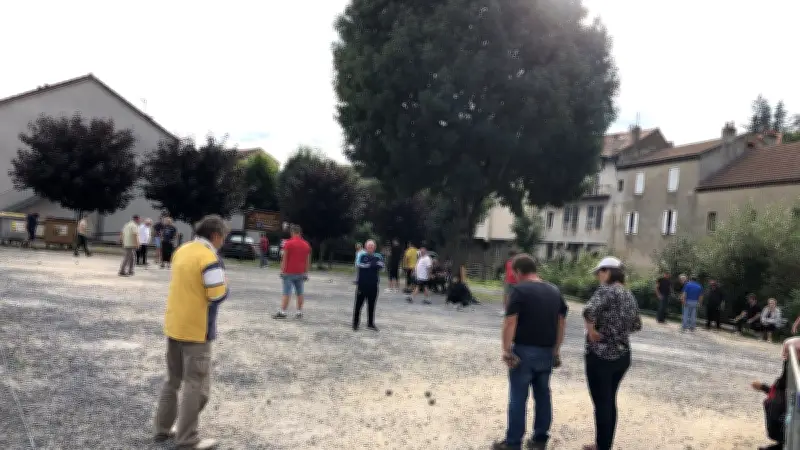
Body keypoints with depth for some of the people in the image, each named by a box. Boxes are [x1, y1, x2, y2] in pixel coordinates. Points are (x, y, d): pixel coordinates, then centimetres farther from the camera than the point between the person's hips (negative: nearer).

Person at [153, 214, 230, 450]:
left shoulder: (181, 251, 7)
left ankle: (163, 428, 28)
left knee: (173, 380, 19)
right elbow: (218, 296, -19)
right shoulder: (209, 259, -19)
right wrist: (223, 277, -1)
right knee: (196, 385, 0)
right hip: (196, 330, -8)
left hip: (173, 325, 8)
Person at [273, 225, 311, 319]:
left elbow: (284, 258, -9)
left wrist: (282, 270, -5)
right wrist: (306, 273, 14)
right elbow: (308, 261, 9)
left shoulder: (289, 243, -7)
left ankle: (282, 312, -7)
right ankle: (299, 312, 13)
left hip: (289, 272, -5)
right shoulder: (306, 244, 8)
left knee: (287, 293, -5)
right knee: (299, 293, 10)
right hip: (300, 273, 5)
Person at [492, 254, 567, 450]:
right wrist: (556, 349, 17)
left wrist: (506, 350, -14)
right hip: (547, 351, 6)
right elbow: (561, 322, 12)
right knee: (543, 394, 15)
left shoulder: (519, 290, -11)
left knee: (518, 397, 1)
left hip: (524, 350, -6)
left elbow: (510, 322, -17)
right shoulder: (555, 291, 9)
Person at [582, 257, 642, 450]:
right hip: (622, 355, 8)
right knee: (609, 401, 18)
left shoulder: (606, 290, -14)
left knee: (601, 403, 2)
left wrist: (591, 330, -17)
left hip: (601, 355, -8)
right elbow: (637, 325, 22)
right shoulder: (629, 295, 10)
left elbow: (589, 311, -32)